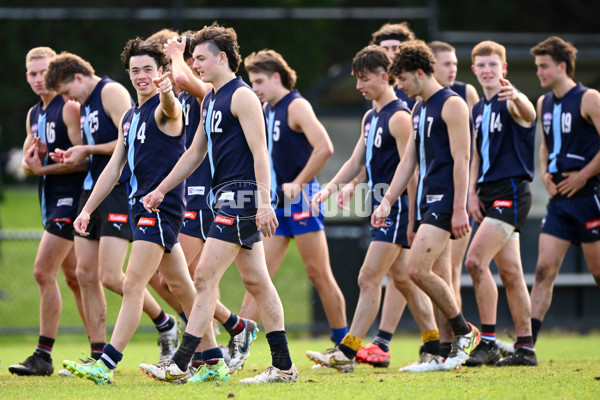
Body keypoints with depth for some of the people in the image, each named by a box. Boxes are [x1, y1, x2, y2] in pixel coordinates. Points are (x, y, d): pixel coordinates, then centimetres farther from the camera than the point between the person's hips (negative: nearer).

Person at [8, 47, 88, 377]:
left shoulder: (69, 108, -10)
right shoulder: (34, 115, 16)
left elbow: (84, 158, -17)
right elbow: (27, 163, 18)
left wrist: (43, 167, -16)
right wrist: (30, 161, -4)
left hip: (69, 198, -9)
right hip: (51, 200, 9)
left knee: (44, 272, -14)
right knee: (73, 277, 11)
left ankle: (43, 355, -13)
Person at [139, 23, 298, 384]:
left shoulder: (242, 97, -11)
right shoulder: (210, 100, 18)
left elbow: (259, 152, -17)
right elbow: (195, 153, 26)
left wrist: (264, 203, -23)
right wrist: (161, 190, 23)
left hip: (241, 195, -10)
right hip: (228, 196, 10)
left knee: (206, 276, -11)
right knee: (256, 281, 8)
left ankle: (180, 364, -11)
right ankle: (284, 366, 10)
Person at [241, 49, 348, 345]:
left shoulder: (296, 106, -10)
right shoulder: (265, 112, 15)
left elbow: (324, 147, -22)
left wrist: (298, 184, -19)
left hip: (301, 199, -8)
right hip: (276, 204, 8)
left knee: (319, 274, -3)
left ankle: (343, 343, 5)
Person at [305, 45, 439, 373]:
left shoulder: (399, 117, -13)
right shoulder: (370, 117, 15)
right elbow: (357, 161, 19)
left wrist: (413, 217, -18)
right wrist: (330, 187, 4)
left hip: (397, 208, -10)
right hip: (382, 208, 10)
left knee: (369, 278, -12)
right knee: (402, 279, 13)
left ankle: (347, 353, -13)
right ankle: (435, 346, 19)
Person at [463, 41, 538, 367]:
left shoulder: (509, 103, -9)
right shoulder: (478, 110, 16)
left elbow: (528, 113, -34)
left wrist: (517, 98, -57)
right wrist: (473, 193, 8)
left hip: (511, 190, -9)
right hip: (490, 193, 9)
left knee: (475, 260, -18)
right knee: (510, 273, 9)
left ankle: (488, 341, -14)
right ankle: (525, 348, 11)